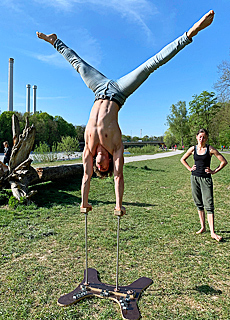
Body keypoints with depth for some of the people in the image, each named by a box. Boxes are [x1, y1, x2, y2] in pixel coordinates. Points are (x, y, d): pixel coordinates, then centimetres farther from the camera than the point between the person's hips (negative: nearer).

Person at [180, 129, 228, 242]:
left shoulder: (210, 149, -4)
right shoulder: (193, 149, 4)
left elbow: (224, 161, -1)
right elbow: (182, 159, 19)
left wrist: (214, 171, -4)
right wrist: (190, 168, 8)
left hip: (206, 178, -3)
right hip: (195, 177, 3)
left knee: (209, 205, -7)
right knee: (199, 204, 11)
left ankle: (212, 232, -3)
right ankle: (203, 227, 24)